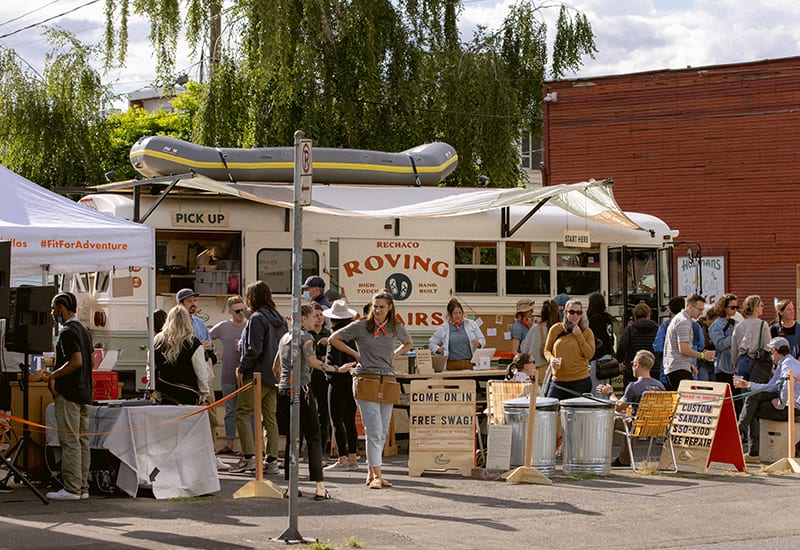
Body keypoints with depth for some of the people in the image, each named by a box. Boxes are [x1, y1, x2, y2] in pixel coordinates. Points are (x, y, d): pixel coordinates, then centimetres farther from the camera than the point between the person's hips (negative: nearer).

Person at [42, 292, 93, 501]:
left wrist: (53, 376, -12)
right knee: (82, 441, 8)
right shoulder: (84, 331, 17)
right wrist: (54, 375, 18)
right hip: (84, 393, 9)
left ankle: (71, 489, -7)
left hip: (68, 394, -9)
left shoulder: (67, 331, -12)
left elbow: (76, 361, -22)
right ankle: (82, 487, 10)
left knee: (70, 442, -8)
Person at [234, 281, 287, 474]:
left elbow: (254, 349, -18)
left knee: (242, 413, -3)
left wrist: (242, 369, -9)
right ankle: (272, 460, 9)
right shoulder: (280, 319, 12)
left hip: (257, 375, -8)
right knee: (269, 416, 10)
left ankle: (249, 457, -11)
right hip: (275, 375, 8)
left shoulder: (257, 318, -12)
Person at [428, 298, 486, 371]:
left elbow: (482, 340, 11)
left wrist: (478, 343, -11)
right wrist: (438, 349, -3)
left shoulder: (472, 324, 9)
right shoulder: (442, 329, 8)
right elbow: (431, 343, 17)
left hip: (470, 364, 0)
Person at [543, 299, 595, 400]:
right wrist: (551, 359, -8)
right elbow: (547, 350, 13)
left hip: (580, 381, -1)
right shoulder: (555, 329, 5)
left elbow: (590, 354, -5)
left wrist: (579, 336, -10)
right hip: (558, 381, 1)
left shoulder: (587, 332, 4)